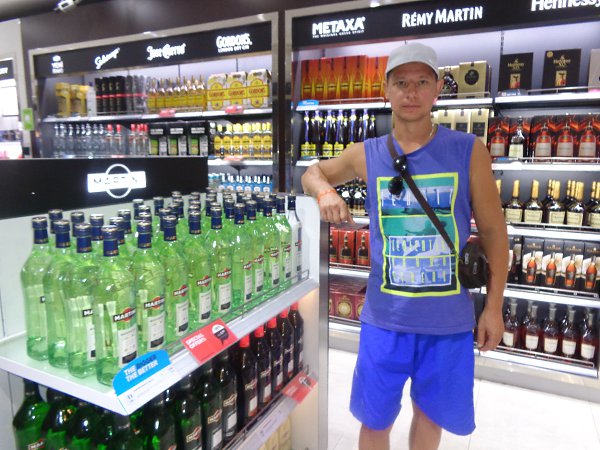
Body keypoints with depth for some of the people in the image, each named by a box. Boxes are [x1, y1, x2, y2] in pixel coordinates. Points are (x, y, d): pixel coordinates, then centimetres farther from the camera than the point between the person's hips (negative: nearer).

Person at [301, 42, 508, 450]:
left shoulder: (469, 152, -7)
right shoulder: (366, 154, -3)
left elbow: (493, 232, 0)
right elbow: (313, 172, 15)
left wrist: (494, 306, 0)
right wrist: (325, 192, -9)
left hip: (449, 319, 0)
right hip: (386, 317, 1)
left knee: (431, 415, 22)